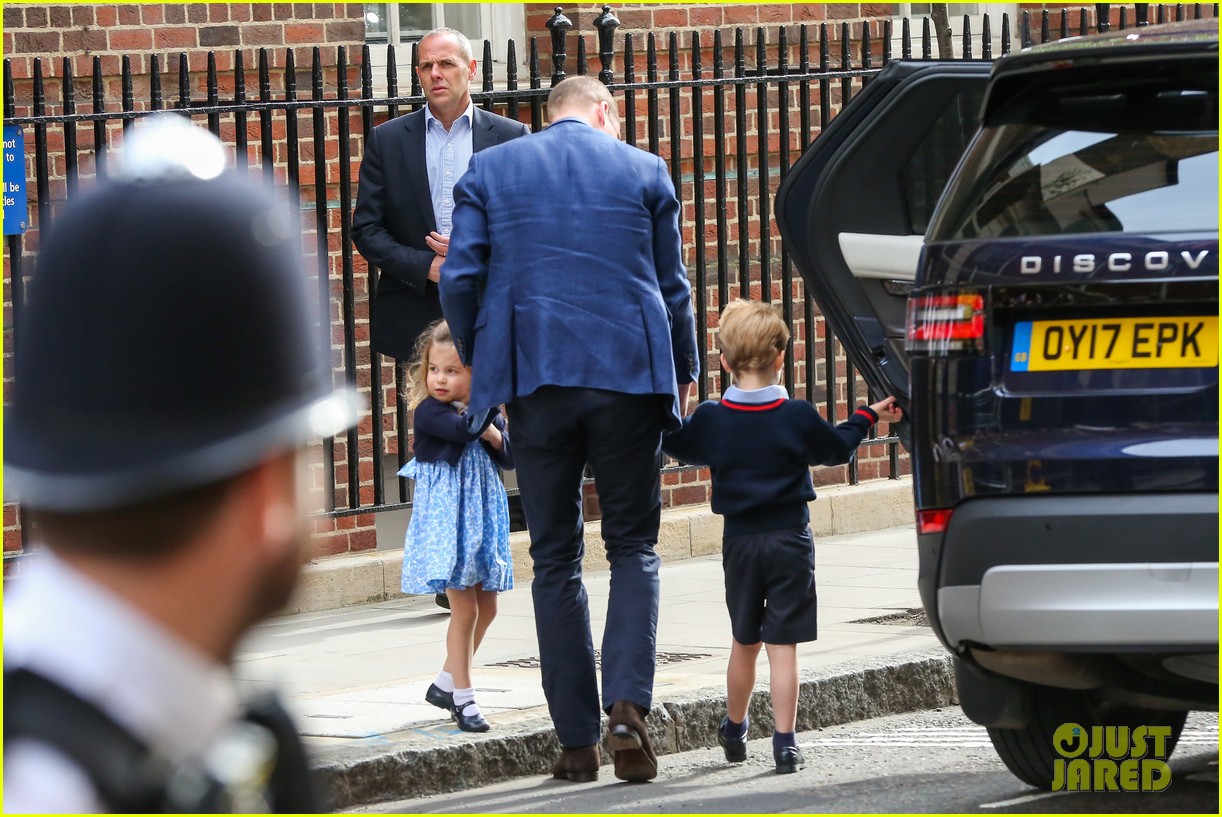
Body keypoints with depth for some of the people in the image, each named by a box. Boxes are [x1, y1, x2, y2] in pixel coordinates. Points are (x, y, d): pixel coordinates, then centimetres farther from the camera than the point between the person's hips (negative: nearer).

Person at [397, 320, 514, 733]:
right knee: (465, 609, -8)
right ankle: (463, 698, 0)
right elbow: (465, 429, -29)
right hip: (447, 522, -7)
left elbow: (510, 458, 5)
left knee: (486, 607, 12)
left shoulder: (486, 413, 7)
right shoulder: (429, 412, -12)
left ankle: (446, 683, 27)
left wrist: (496, 435, -12)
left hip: (483, 519, 7)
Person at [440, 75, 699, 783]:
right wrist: (685, 375, 22)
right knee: (634, 547, 8)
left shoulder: (489, 172, 6)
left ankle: (578, 739, 6)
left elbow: (460, 280, 0)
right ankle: (628, 704, -13)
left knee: (556, 559, 8)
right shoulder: (643, 172, 6)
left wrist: (479, 360, 15)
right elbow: (673, 286, 9)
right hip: (630, 376, -1)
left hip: (533, 377, 1)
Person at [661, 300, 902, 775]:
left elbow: (681, 449, 11)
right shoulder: (797, 418, -9)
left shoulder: (710, 419, -6)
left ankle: (734, 731, 33)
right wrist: (869, 416, 22)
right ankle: (785, 742, -7)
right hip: (789, 540, -2)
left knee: (744, 642, 18)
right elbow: (837, 449, 6)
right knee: (783, 645, -3)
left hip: (739, 542, 2)